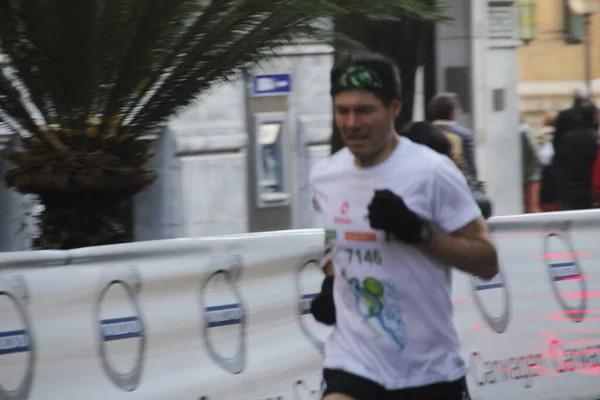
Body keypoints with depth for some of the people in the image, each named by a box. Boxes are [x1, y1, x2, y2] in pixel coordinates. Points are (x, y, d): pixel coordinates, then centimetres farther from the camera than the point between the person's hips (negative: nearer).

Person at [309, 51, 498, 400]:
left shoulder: (432, 173, -12)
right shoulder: (324, 177, 4)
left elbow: (487, 262, -12)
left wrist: (418, 231, -24)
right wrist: (330, 284, 8)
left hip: (431, 370, -2)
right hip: (353, 366, 2)